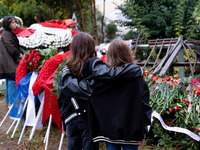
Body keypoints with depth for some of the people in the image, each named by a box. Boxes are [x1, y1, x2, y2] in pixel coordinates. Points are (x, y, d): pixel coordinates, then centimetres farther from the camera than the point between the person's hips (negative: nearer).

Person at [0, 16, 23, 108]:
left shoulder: (11, 34, 17)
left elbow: (16, 45, 19)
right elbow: (10, 47, -19)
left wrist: (20, 53, 1)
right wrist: (18, 55, -7)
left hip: (11, 62, 10)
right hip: (9, 62, -10)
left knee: (9, 82, 14)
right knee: (12, 81, -9)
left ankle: (8, 101, 22)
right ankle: (11, 102, -6)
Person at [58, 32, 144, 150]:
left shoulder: (66, 73, 4)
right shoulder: (93, 65, -11)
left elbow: (62, 100, 7)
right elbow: (113, 74, -30)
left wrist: (65, 118, 16)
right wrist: (138, 69, -19)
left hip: (71, 120, 4)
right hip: (90, 118, -4)